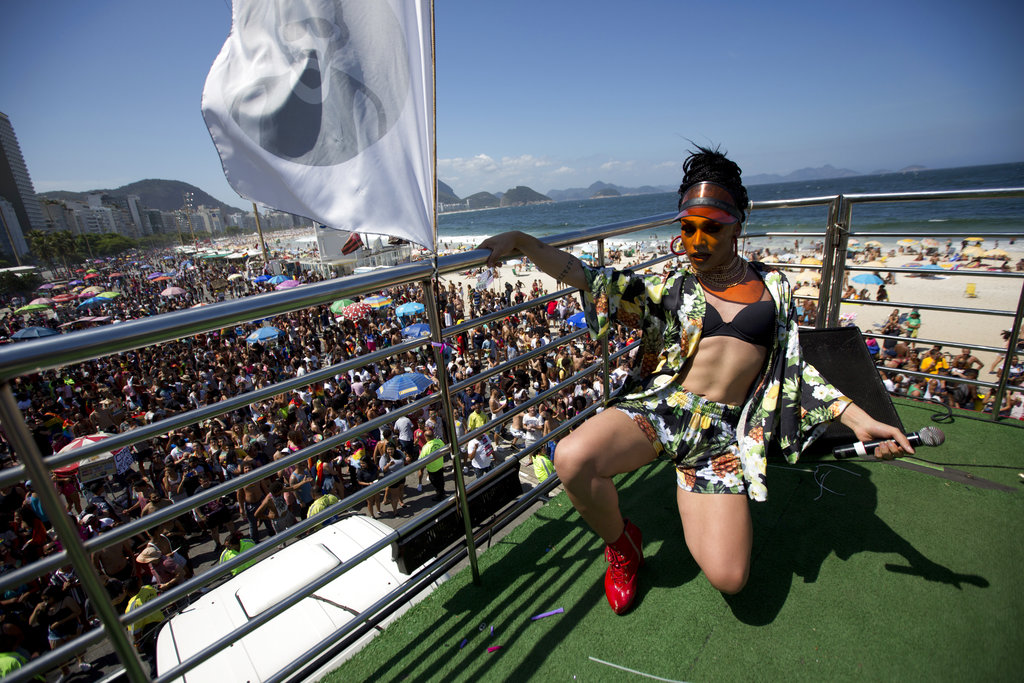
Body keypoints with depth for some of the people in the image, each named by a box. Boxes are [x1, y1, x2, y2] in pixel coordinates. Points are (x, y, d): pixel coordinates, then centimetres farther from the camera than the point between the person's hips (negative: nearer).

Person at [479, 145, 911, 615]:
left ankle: (695, 502, 25)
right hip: (660, 407, 0)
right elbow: (587, 277, -3)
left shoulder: (772, 287, 13)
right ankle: (622, 544, 5)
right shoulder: (669, 289, 6)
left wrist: (858, 419, 3)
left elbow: (796, 367, 13)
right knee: (572, 459, -30)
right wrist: (520, 240, -14)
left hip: (724, 431, 1)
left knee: (728, 578, -11)